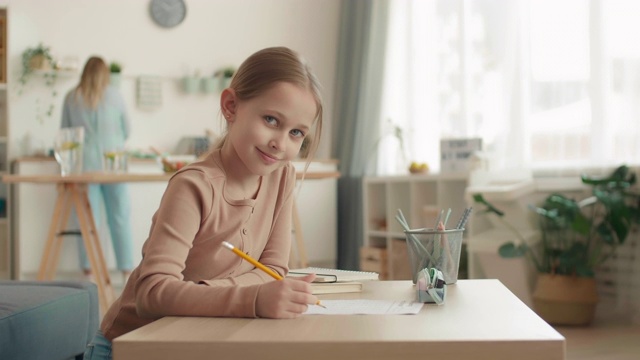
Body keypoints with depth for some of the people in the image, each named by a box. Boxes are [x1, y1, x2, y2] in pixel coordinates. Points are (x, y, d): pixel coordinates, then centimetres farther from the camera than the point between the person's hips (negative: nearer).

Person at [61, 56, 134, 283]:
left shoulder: (71, 98, 3)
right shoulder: (113, 95, 0)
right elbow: (126, 130, 9)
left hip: (84, 163, 1)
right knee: (120, 218, 5)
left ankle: (89, 272, 6)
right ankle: (127, 271, 7)